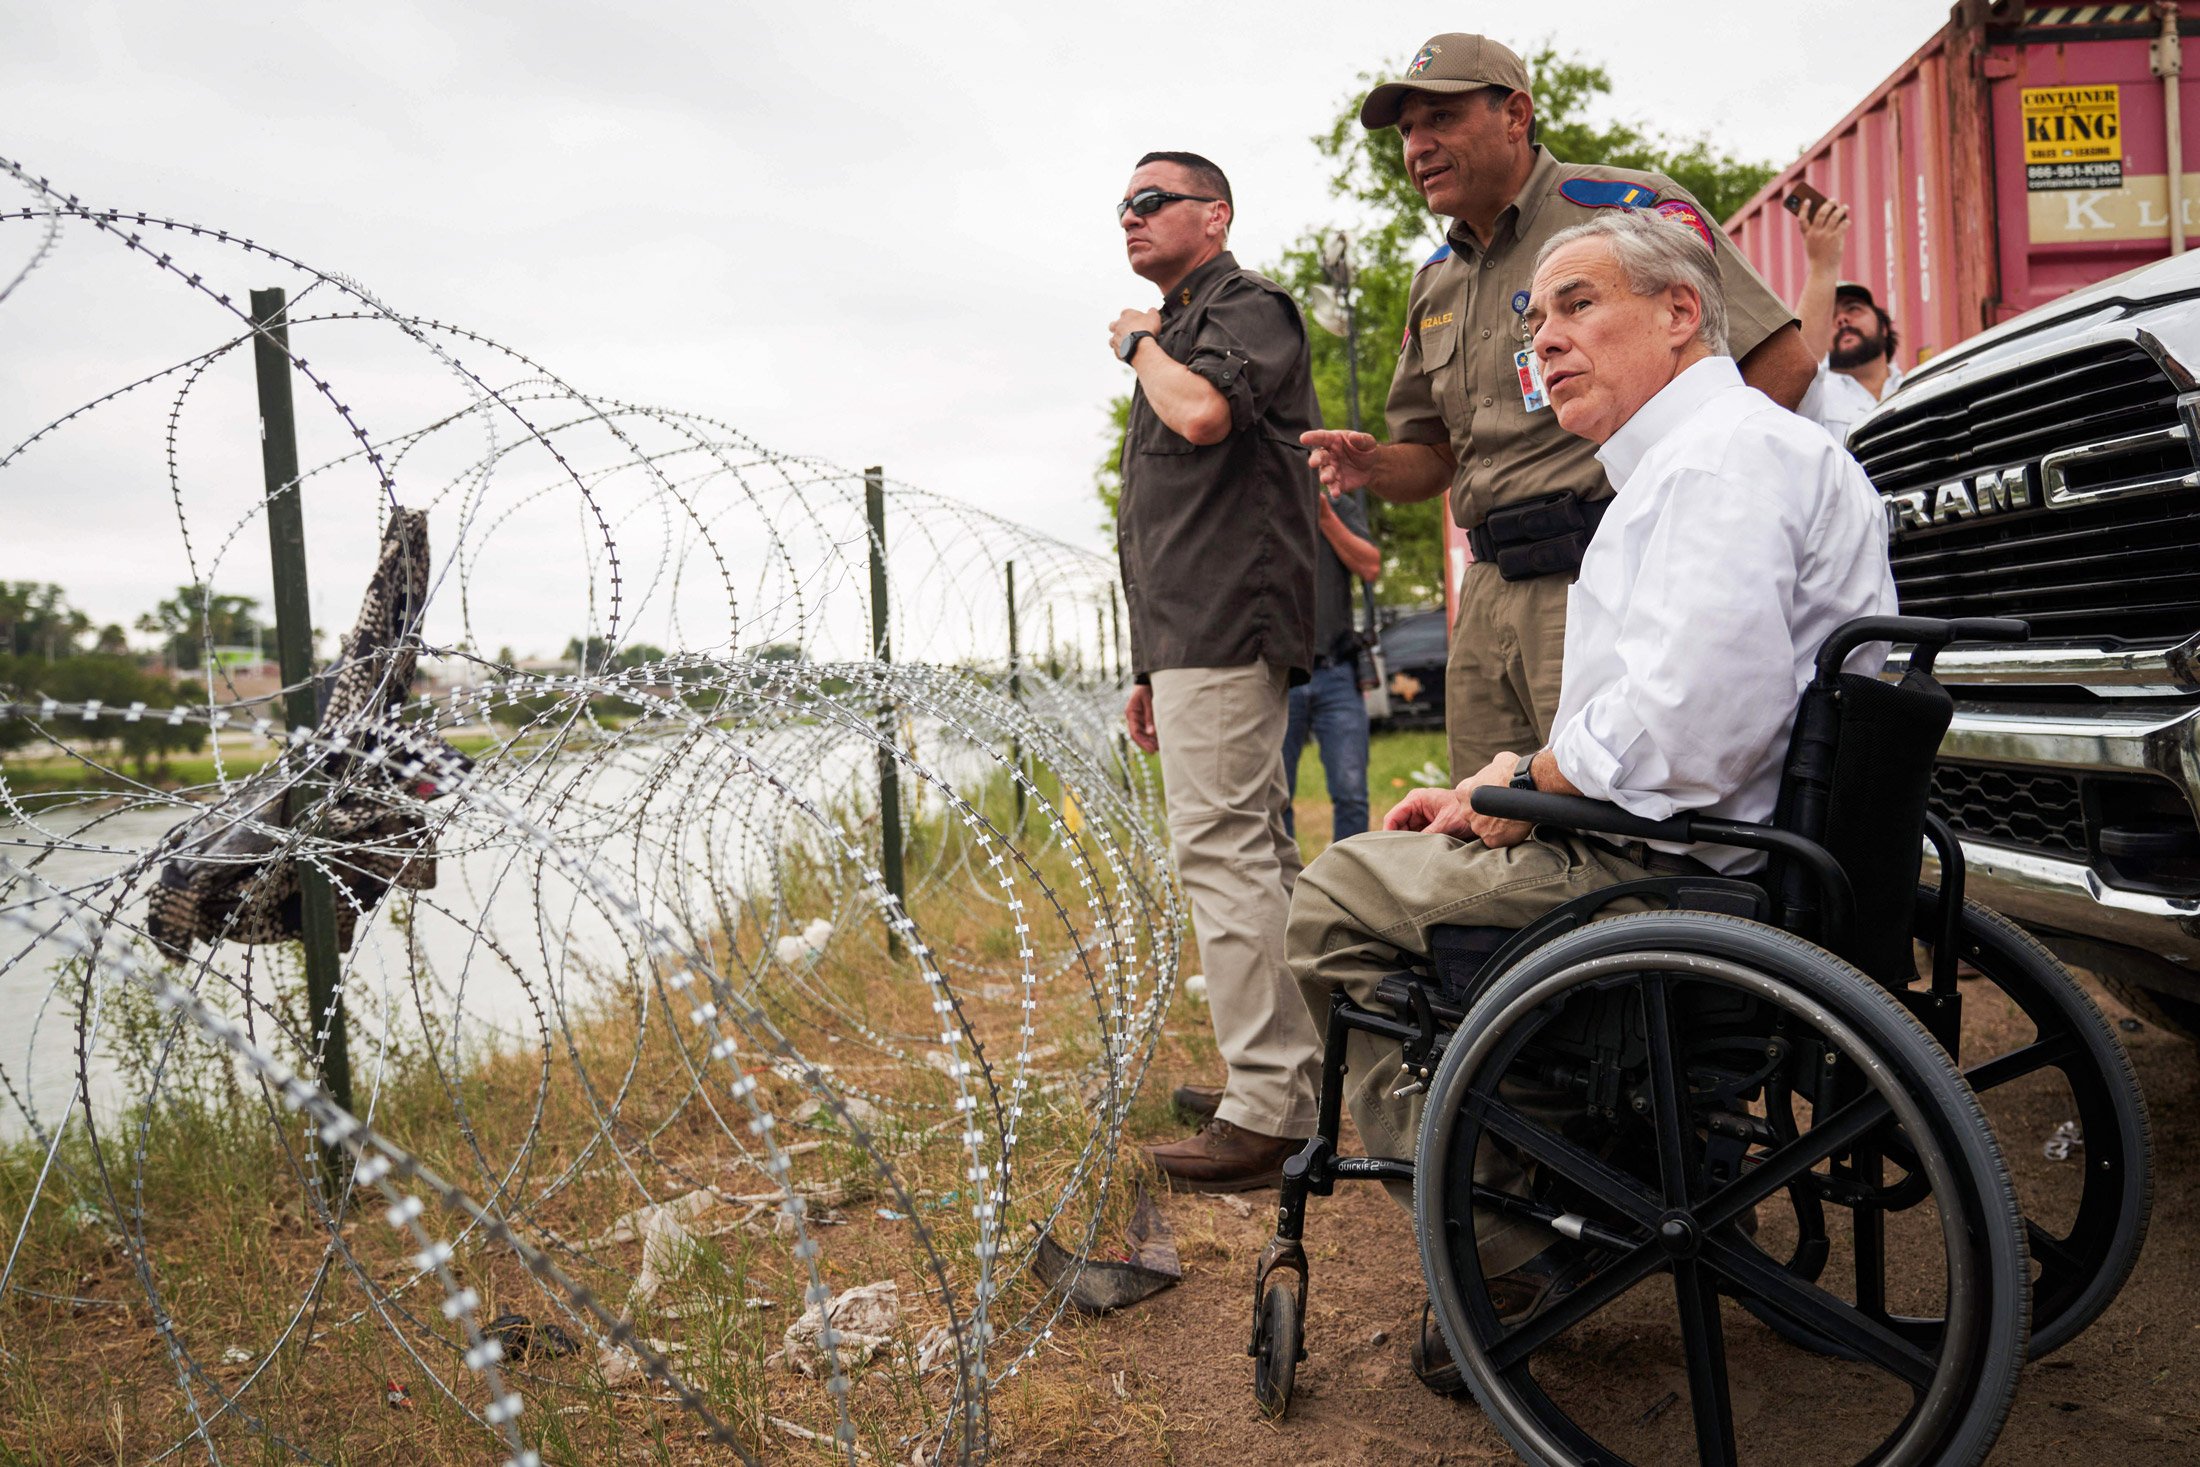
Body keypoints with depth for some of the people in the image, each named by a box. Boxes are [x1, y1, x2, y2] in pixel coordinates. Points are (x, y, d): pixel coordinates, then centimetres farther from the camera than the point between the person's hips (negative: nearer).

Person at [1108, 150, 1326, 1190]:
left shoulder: (1250, 307, -2)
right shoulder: (1178, 332, 27)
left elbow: (1205, 411, -26)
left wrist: (1141, 345, -4)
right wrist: (1151, 669, 23)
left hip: (1224, 631, -10)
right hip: (1195, 639, 10)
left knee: (1222, 849, -14)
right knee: (1253, 851, 11)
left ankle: (1269, 1113, -11)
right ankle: (1285, 1074, 20)